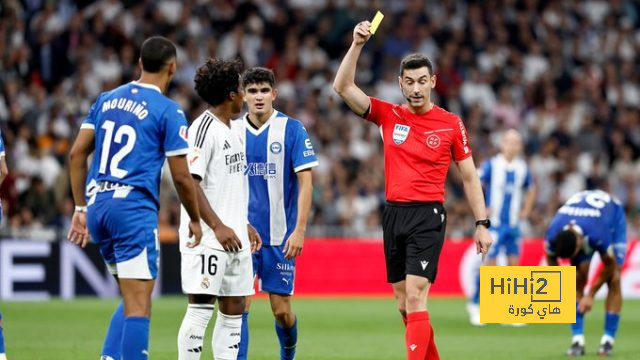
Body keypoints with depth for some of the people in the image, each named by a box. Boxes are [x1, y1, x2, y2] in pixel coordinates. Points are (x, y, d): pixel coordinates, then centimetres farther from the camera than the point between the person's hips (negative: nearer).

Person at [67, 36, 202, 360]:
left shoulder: (106, 100, 13)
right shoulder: (168, 111, -4)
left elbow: (76, 154, 11)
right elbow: (181, 177, -5)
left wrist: (80, 207, 17)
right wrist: (195, 220, 10)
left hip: (97, 204, 7)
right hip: (134, 207, -7)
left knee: (133, 298, 18)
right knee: (138, 305, -6)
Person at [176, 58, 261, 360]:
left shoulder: (236, 129, 17)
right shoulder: (203, 128, -12)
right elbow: (188, 181, -19)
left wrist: (244, 224, 24)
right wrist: (218, 226, -23)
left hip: (234, 237, 9)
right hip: (207, 237, -9)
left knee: (234, 309, 8)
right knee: (201, 307, -10)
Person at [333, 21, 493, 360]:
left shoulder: (451, 124, -1)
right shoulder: (388, 115, 6)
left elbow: (469, 177, 4)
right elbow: (343, 87, -2)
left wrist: (482, 223, 0)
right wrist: (357, 44, -12)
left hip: (428, 216, -4)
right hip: (393, 213, 4)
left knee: (415, 297, -16)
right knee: (403, 303, 9)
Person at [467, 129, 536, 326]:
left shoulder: (522, 168, 7)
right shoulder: (491, 165, -9)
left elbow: (531, 190, 24)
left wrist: (526, 211, 13)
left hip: (513, 224, 5)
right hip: (494, 223, -5)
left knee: (513, 264, 2)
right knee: (489, 263, -7)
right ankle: (475, 305, 7)